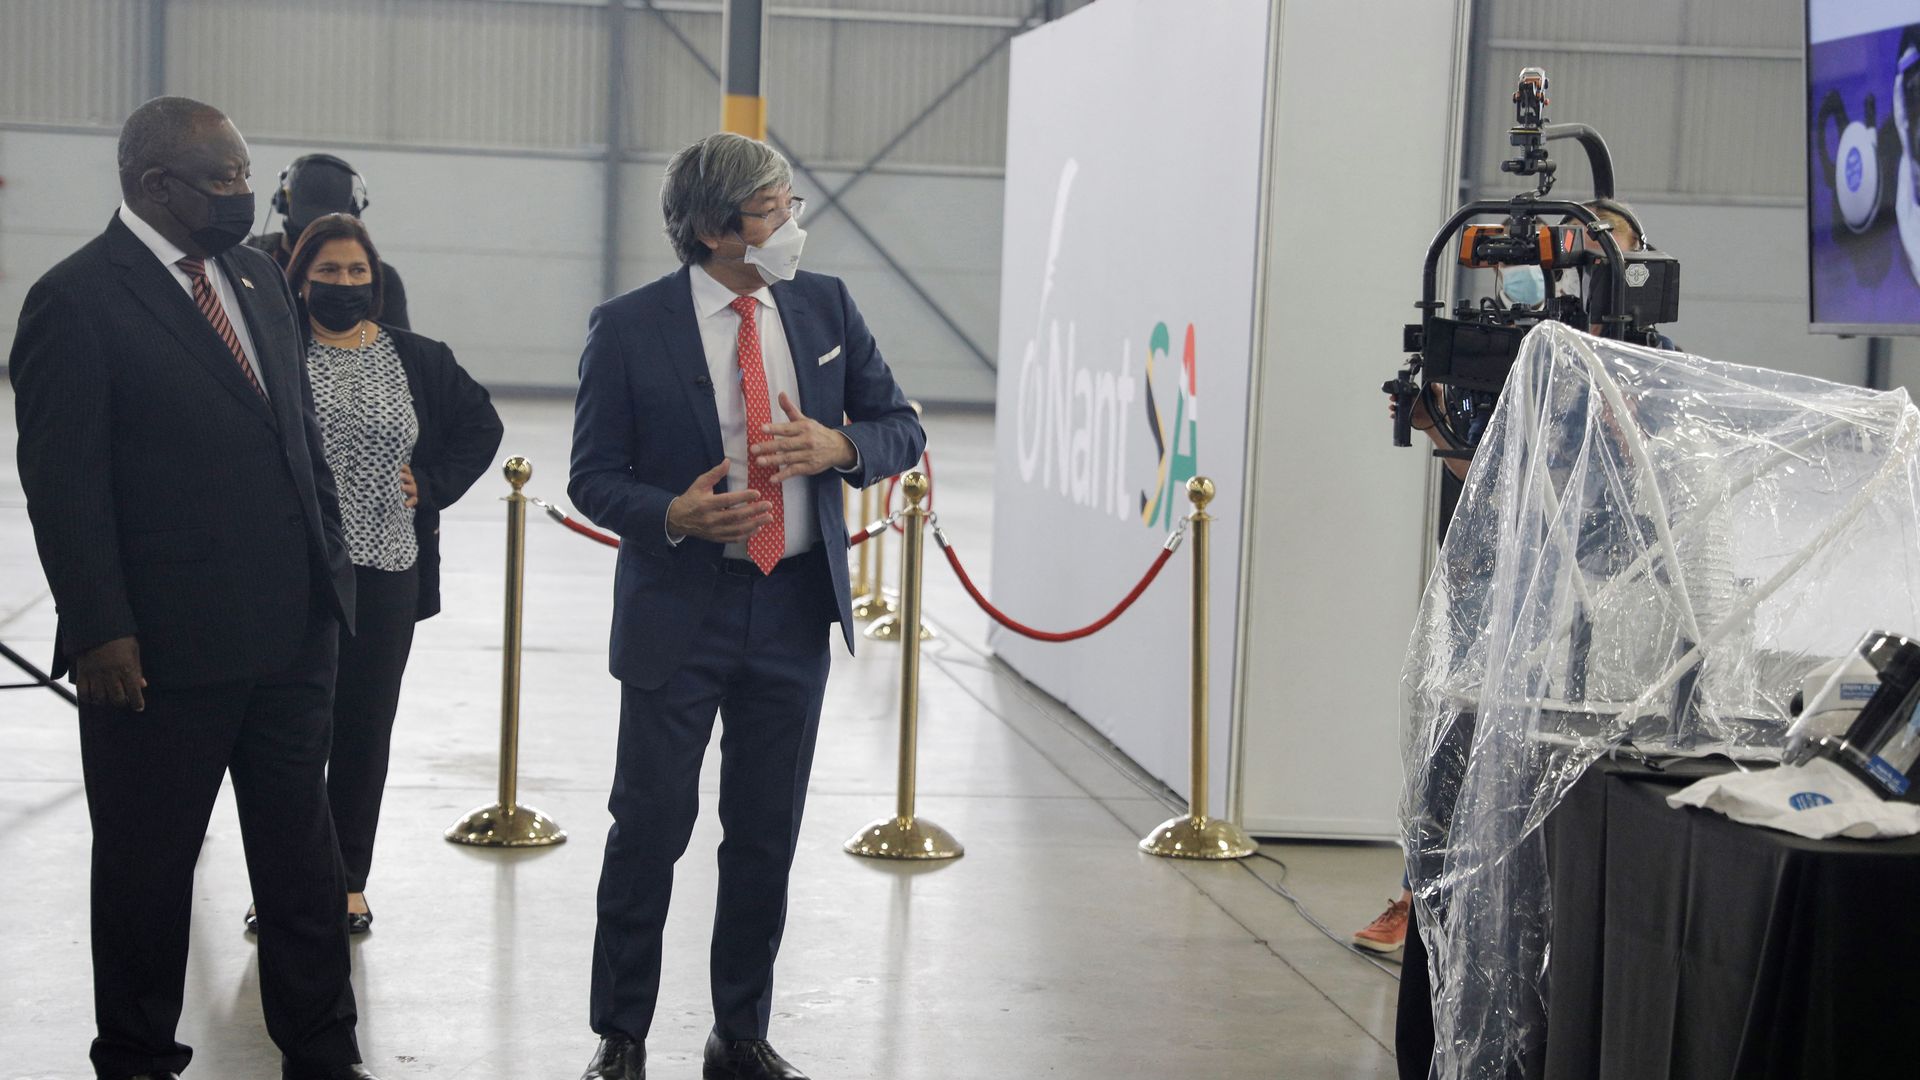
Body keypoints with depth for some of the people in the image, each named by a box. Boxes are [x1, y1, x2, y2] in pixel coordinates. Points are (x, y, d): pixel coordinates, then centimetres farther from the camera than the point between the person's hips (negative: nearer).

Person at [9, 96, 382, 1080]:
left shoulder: (257, 281, 10)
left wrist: (328, 558, 10)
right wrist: (99, 629, -18)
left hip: (292, 631, 6)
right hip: (161, 650, -6)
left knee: (302, 852, 13)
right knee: (148, 861, 10)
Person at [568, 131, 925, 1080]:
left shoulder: (825, 307, 3)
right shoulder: (629, 328, -8)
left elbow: (902, 429, 8)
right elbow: (593, 478, -5)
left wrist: (838, 446, -14)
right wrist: (673, 514, -24)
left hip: (795, 609, 4)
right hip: (680, 610, -3)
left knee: (767, 835, 10)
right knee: (650, 827, 1)